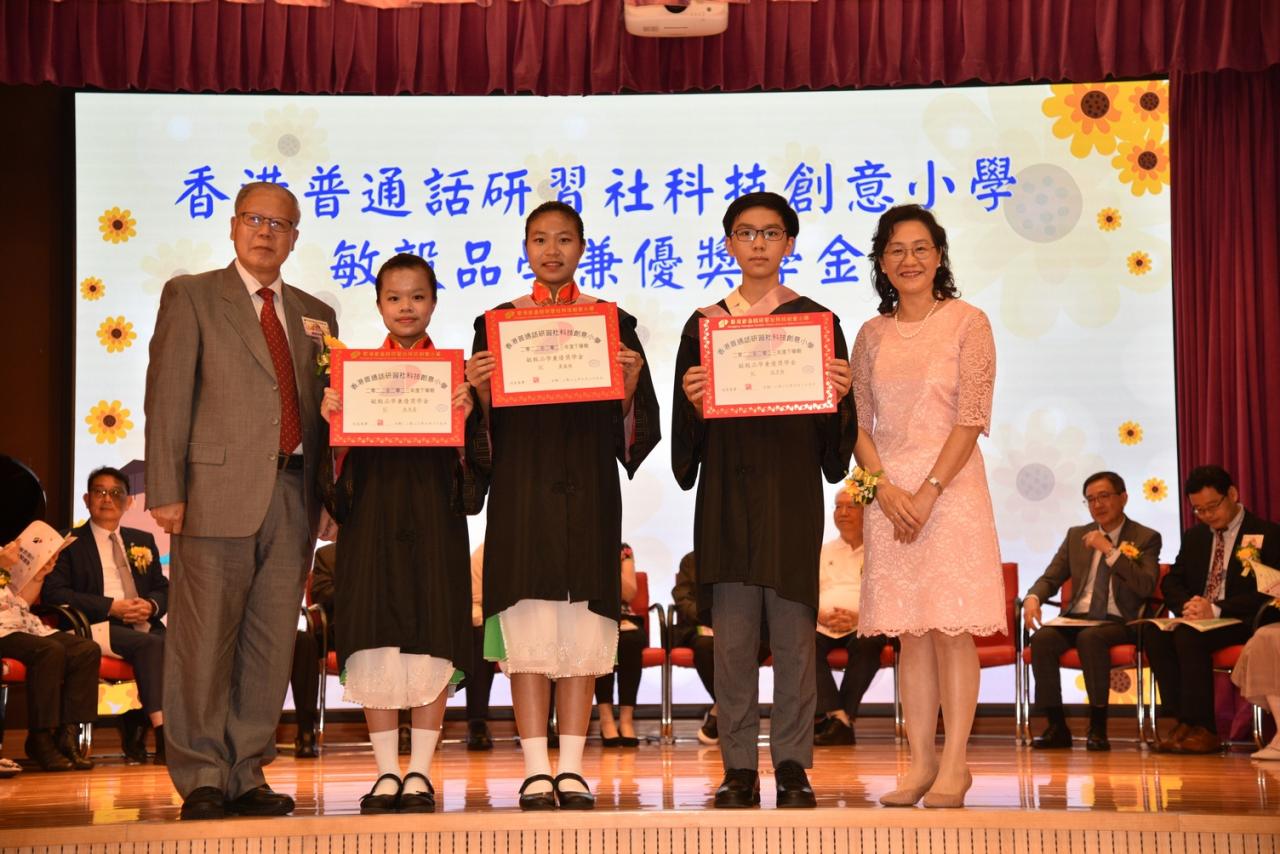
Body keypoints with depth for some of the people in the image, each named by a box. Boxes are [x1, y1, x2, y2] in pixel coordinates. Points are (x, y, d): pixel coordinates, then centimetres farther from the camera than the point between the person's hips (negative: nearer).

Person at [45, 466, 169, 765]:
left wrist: (151, 605, -2)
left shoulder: (143, 541, 26)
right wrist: (111, 606, -11)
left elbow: (164, 590, 24)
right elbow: (55, 593, -3)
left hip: (143, 625, 5)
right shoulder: (70, 544, 11)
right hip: (97, 627, -5)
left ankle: (135, 736, -25)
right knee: (151, 645, -33)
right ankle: (162, 735, -36)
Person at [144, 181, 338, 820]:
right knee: (204, 645, -4)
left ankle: (245, 776, 13)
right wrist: (166, 491, -10)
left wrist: (326, 501, 8)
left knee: (271, 647, 4)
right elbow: (167, 397, 0)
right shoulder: (190, 296, 8)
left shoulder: (315, 316, 20)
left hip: (292, 497, 4)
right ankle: (202, 780, 4)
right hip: (217, 492, -4)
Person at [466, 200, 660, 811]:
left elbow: (635, 426, 8)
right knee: (527, 621, -5)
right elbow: (485, 423, 9)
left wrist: (630, 386, -12)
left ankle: (572, 767, 4)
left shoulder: (613, 323, 11)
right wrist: (478, 389, -11)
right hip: (522, 486, 0)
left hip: (588, 486, 0)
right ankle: (536, 768, -1)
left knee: (583, 624, -2)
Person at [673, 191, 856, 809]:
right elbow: (687, 432, 10)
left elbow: (837, 434, 8)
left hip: (793, 493, -1)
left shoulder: (817, 321, 8)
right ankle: (738, 768, 7)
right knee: (732, 637, 0)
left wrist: (839, 396, -12)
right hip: (726, 496, 1)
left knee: (793, 635, -1)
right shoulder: (704, 324, 11)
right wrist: (692, 401, -10)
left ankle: (792, 765, 7)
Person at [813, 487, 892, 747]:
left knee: (868, 642, -37)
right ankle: (837, 717, -37)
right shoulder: (823, 552, 27)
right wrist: (822, 615, -9)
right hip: (823, 624, 3)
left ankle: (839, 721, -32)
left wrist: (860, 617, -18)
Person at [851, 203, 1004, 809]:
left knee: (951, 627, -4)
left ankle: (954, 767, 1)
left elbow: (972, 418, -7)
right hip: (889, 492, 4)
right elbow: (857, 421, 7)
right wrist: (886, 487, -8)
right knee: (909, 632, 5)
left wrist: (929, 490, -14)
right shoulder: (872, 334, 11)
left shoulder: (967, 322, -1)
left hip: (950, 486, -4)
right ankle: (920, 763, 10)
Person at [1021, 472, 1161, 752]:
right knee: (1042, 638, -27)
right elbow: (1050, 578, 15)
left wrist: (1110, 550, -15)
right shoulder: (1076, 536, 19)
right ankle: (1056, 726, -19)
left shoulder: (1145, 538, 5)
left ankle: (1098, 727, -28)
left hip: (1118, 622, -4)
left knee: (1090, 637, -37)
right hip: (1076, 618, 4)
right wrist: (1033, 598, -8)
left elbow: (1146, 587, -10)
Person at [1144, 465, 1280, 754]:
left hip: (1241, 622, -6)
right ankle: (1183, 722, -25)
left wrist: (1216, 610, -23)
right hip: (1198, 618, 6)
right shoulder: (1193, 536, 18)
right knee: (1153, 630, -26)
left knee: (1189, 635, -35)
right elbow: (1171, 581, 17)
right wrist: (1187, 604, -9)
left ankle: (1203, 729, -29)